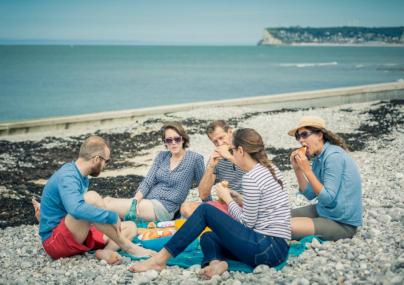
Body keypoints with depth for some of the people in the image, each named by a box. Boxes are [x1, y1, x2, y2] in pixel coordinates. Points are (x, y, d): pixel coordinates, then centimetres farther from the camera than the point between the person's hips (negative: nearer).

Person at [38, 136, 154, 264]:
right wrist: (112, 217, -30)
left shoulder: (82, 176, 11)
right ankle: (128, 247, -22)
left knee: (130, 227, 3)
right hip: (55, 241, -10)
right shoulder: (67, 176, -19)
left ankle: (106, 252, -27)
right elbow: (76, 209, -38)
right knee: (91, 197, -31)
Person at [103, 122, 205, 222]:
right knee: (107, 199, -15)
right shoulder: (162, 156, 14)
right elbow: (147, 182, 5)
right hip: (146, 201, 6)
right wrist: (135, 201, -10)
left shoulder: (195, 158, -1)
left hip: (164, 208, -6)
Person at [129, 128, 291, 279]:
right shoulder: (271, 169, 14)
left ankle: (160, 259, -4)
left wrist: (227, 198, 2)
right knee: (207, 237, 16)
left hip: (267, 249, -9)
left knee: (205, 210, -3)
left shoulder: (250, 178, -14)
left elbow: (247, 223, -11)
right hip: (278, 247, 9)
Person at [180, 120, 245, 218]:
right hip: (224, 204, 4)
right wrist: (210, 167, -7)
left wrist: (231, 157, -18)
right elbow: (203, 195, 6)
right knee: (186, 207, -18)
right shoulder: (215, 159, 12)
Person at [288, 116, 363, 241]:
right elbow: (311, 194, 5)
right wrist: (297, 169, -5)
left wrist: (307, 170, -24)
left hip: (342, 223, -9)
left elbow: (328, 199, -24)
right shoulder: (318, 157, 5)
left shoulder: (334, 156, -21)